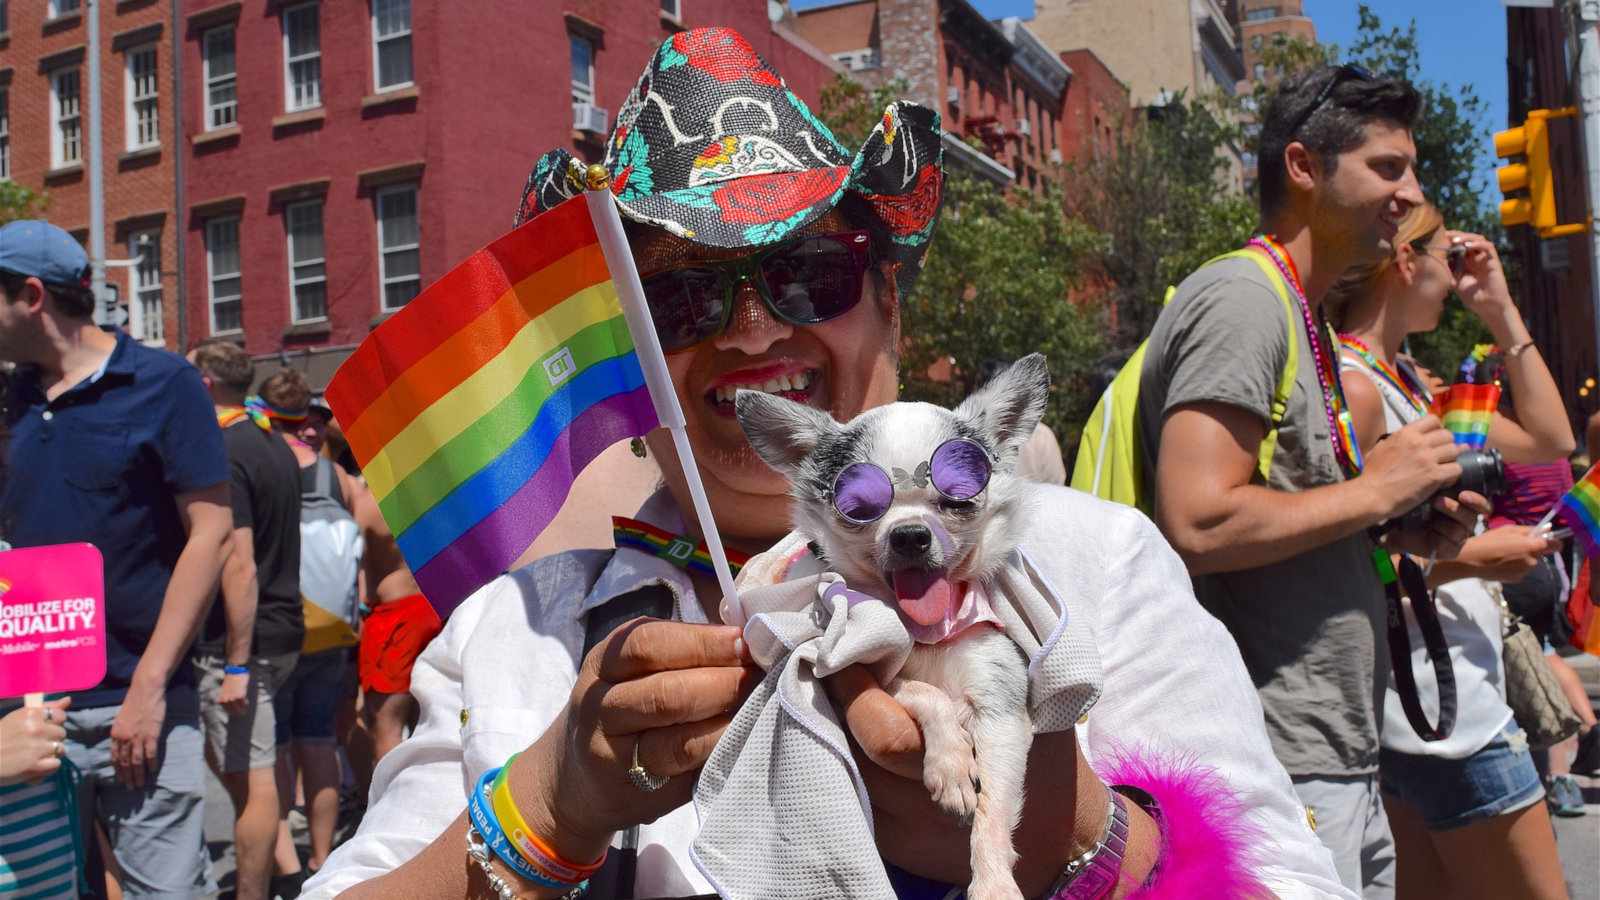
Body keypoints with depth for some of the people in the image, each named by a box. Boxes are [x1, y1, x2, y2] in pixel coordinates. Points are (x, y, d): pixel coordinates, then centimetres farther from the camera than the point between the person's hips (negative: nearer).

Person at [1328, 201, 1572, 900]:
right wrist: (1471, 558, -17)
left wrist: (1501, 311, 13)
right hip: (1441, 709, -10)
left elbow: (1550, 442, 17)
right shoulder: (1353, 383, -17)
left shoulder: (1407, 382, 13)